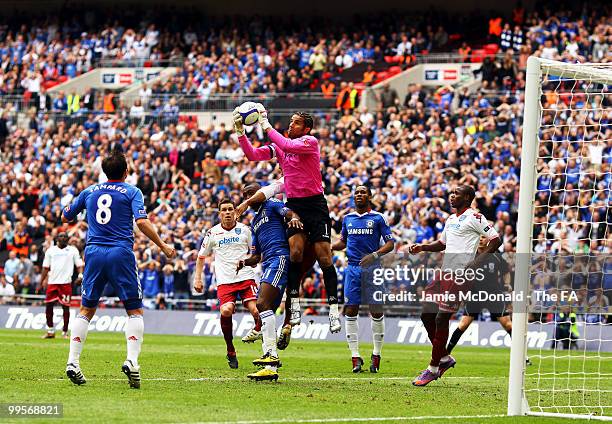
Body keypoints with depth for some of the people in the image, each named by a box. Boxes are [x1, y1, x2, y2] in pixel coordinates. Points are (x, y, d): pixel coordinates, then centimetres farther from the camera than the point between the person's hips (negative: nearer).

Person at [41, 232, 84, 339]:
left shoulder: (73, 250, 8)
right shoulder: (51, 250, 13)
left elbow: (79, 264, 4)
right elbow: (46, 267, 15)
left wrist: (80, 275, -14)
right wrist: (41, 282, 10)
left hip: (66, 282, -2)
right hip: (52, 282, 2)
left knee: (66, 307, -3)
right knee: (49, 305, 0)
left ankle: (65, 332, 6)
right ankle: (50, 331, 11)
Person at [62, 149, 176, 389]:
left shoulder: (89, 192, 14)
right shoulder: (132, 192, 3)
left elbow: (65, 218, 23)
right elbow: (142, 222, -10)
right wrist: (163, 246, -2)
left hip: (94, 252, 3)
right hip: (121, 254, -3)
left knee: (86, 310, 11)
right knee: (134, 310, 4)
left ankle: (73, 362, 0)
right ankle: (132, 360, -15)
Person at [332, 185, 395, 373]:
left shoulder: (378, 218, 2)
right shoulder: (348, 219, 14)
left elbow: (390, 243, -1)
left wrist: (375, 255, -16)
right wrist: (329, 247, 7)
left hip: (372, 268, -3)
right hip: (353, 269, 3)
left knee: (377, 311, -3)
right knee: (350, 311, -3)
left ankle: (376, 355, 10)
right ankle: (355, 357, 1)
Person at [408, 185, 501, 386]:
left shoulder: (474, 217, -6)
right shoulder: (451, 219, 21)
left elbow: (496, 240, -9)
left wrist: (478, 261, -18)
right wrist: (422, 247, 17)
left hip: (460, 275, -9)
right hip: (444, 272, 9)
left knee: (441, 318, -10)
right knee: (427, 315, 4)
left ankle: (433, 368, -1)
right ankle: (444, 358, 19)